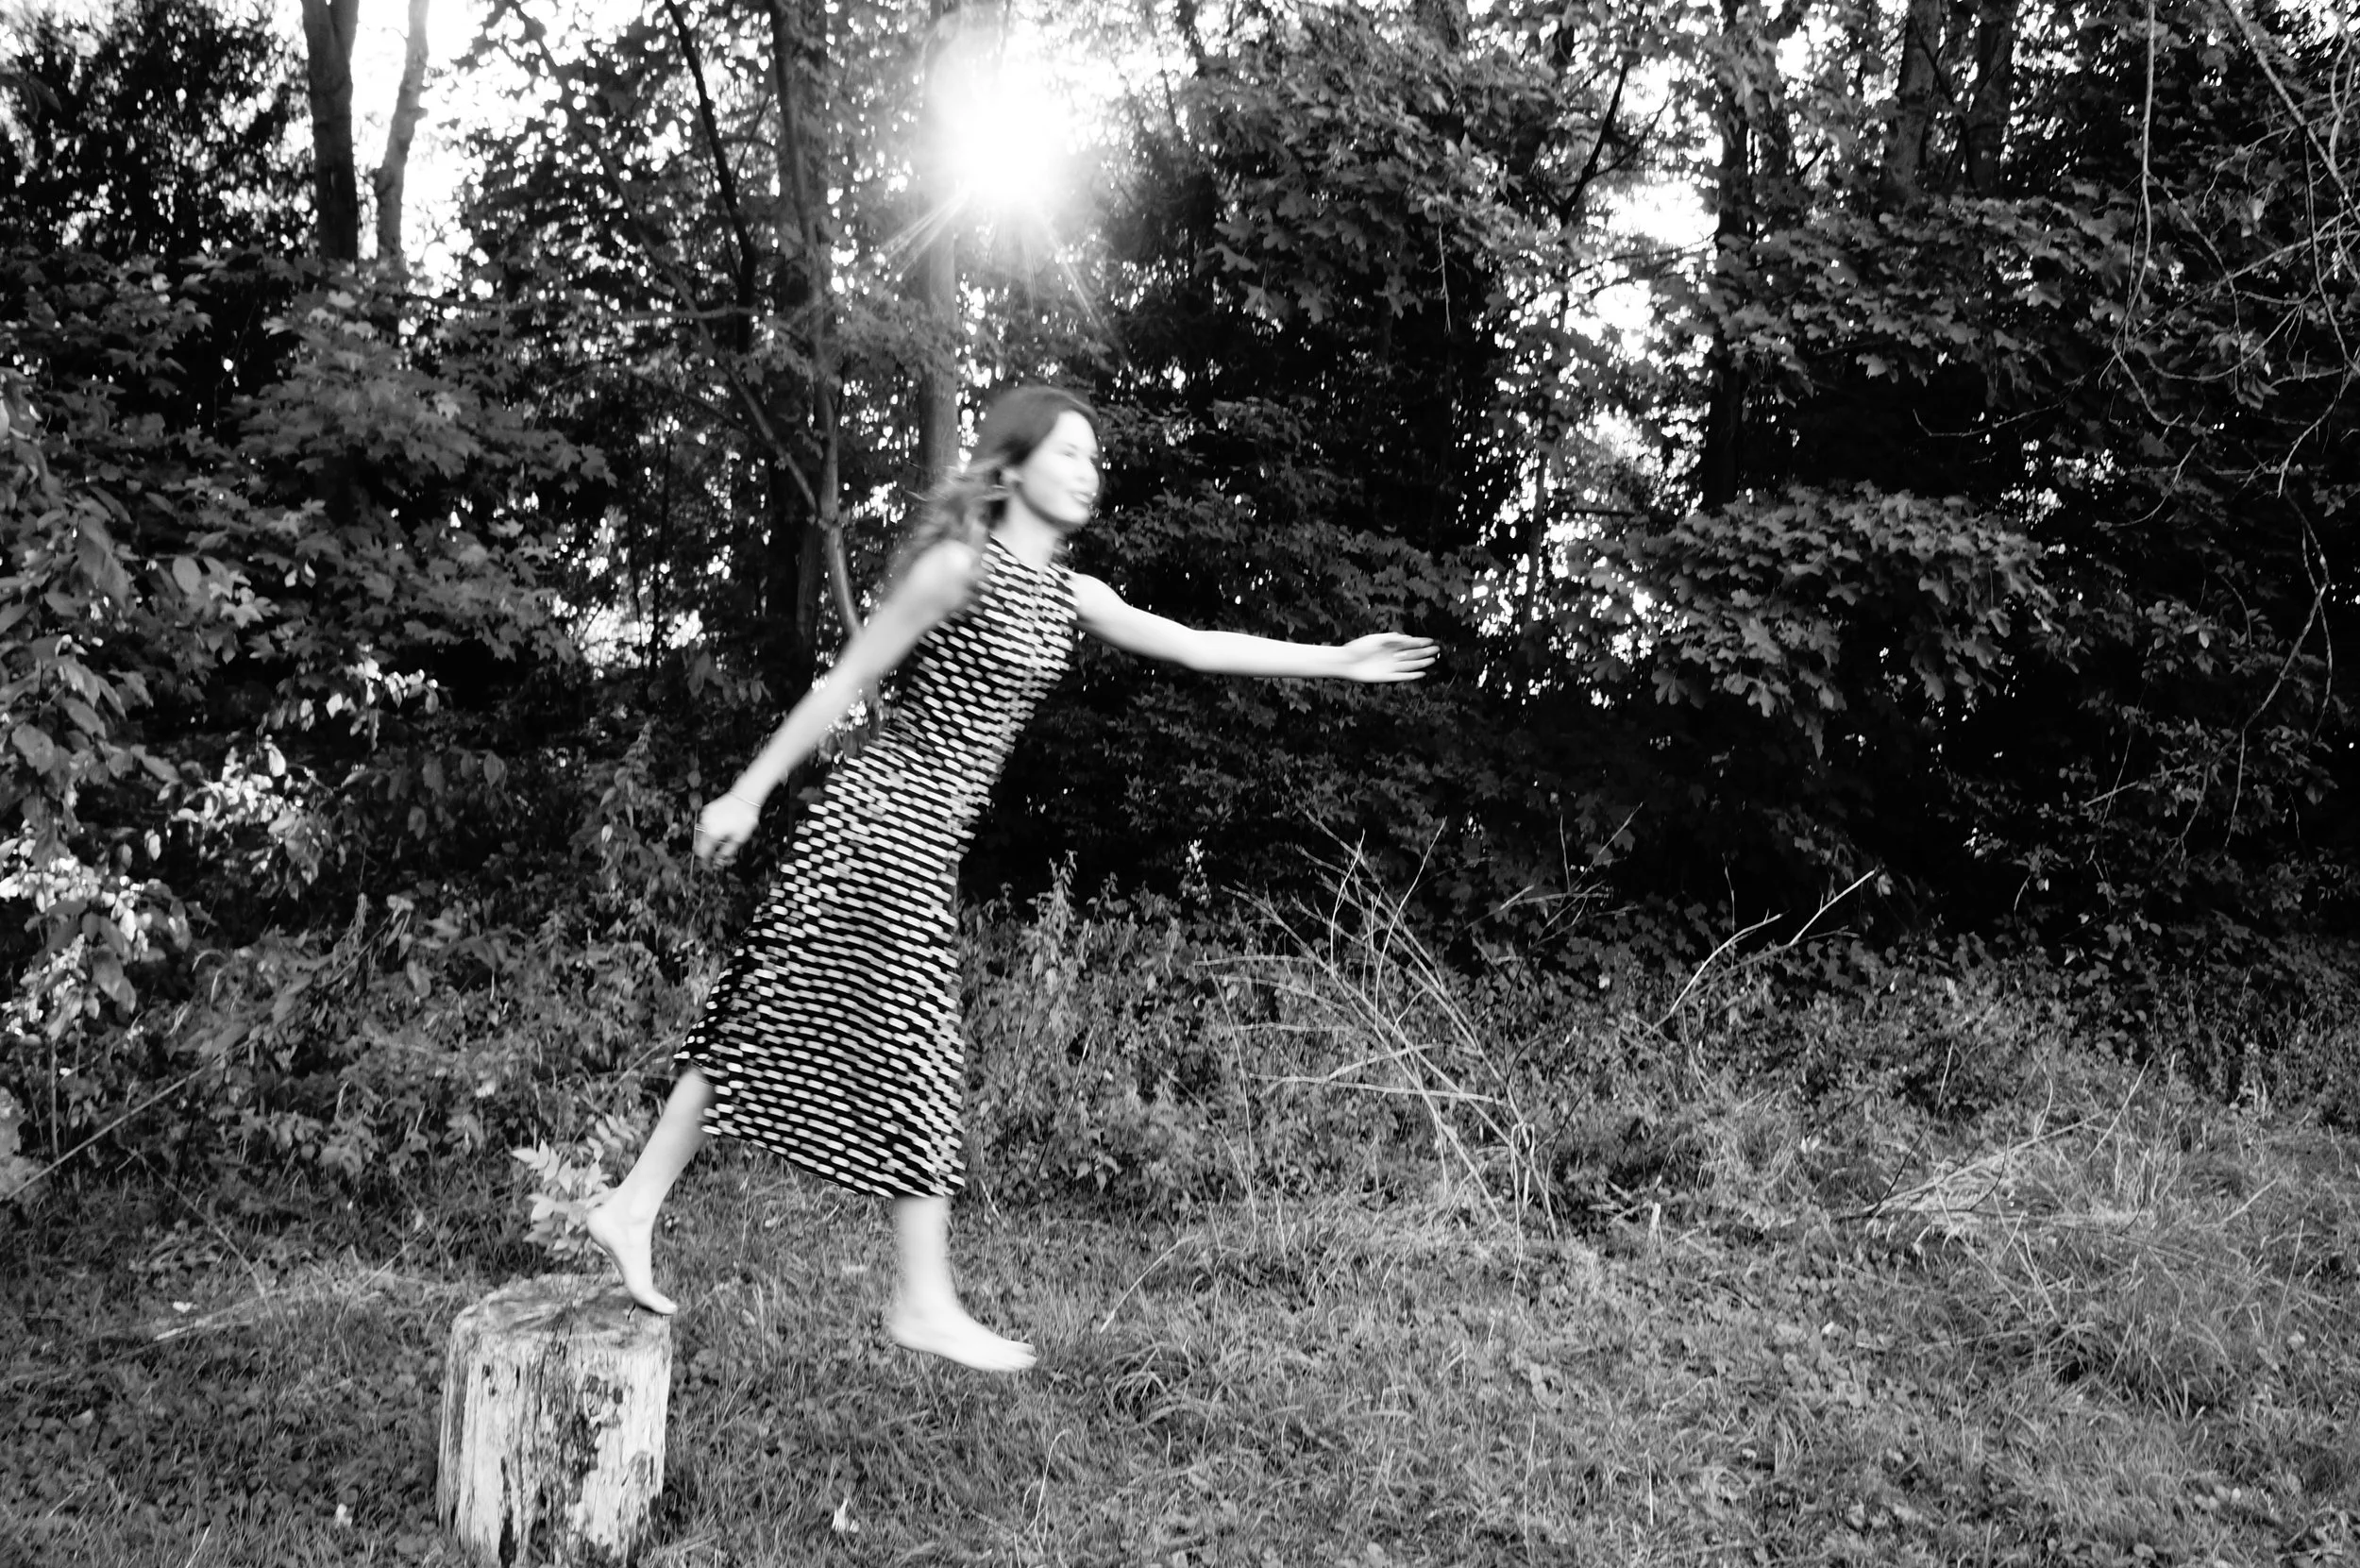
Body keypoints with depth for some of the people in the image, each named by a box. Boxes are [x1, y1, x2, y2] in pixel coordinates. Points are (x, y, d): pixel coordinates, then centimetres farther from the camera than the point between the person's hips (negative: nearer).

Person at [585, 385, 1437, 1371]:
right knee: (912, 1048, -2)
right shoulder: (959, 566, -10)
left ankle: (635, 1205, 17)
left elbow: (1196, 645, 14)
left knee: (772, 1022, 10)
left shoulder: (1070, 597, 13)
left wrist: (1338, 660, 12)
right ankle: (924, 1300, 7)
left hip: (927, 839, 8)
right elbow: (846, 681, -8)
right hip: (886, 819, -8)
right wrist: (750, 792, -7)